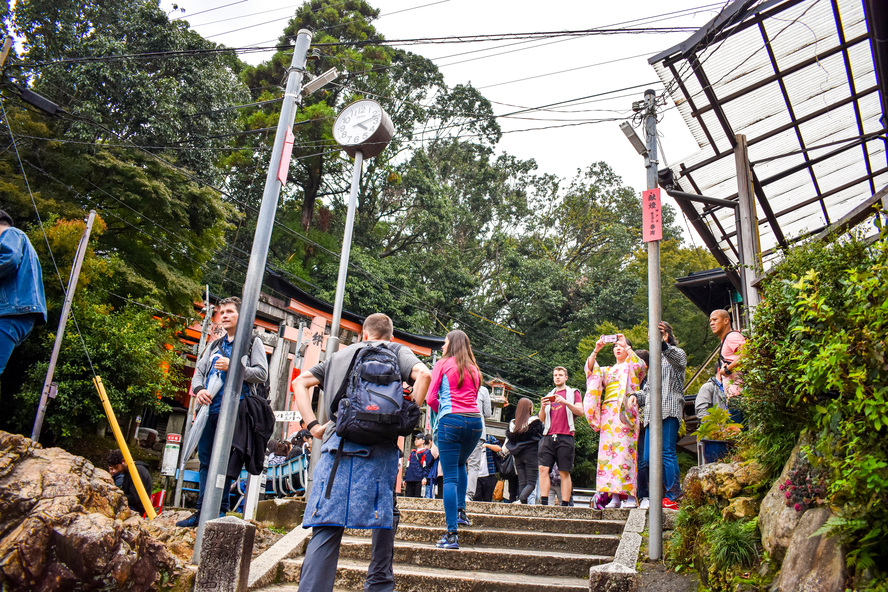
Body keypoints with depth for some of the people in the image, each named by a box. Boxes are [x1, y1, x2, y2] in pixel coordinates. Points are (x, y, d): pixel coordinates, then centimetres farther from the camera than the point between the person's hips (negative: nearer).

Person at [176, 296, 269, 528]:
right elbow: (198, 372, 20)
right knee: (205, 460, 8)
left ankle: (221, 510, 1)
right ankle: (202, 511, 14)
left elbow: (261, 374, -4)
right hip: (209, 408, 6)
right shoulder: (214, 346, 25)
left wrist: (232, 367, -15)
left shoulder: (253, 342, 7)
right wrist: (198, 389, -2)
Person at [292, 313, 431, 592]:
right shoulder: (397, 351, 16)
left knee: (327, 525, -2)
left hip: (337, 442, 2)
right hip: (379, 446, -2)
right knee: (384, 516, 13)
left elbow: (300, 382, 19)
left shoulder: (339, 355, 26)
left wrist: (313, 425, 12)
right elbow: (423, 375, -5)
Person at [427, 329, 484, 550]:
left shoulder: (443, 364, 5)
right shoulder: (473, 369, 19)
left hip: (451, 420, -5)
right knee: (460, 464, 30)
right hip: (475, 420, 5)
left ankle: (452, 534, -7)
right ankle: (461, 511, 22)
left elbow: (431, 399, 0)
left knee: (450, 477, -4)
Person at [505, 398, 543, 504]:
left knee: (521, 483, 7)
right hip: (531, 455, -5)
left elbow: (508, 439, 9)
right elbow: (541, 436, -2)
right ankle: (521, 499, -26)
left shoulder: (512, 423, 9)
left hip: (518, 456, 5)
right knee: (531, 482, -4)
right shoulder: (535, 421, -5)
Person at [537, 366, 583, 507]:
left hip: (565, 437, -4)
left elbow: (580, 411, -2)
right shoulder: (549, 395, 25)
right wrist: (542, 407, -1)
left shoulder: (573, 393, 14)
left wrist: (565, 402, -16)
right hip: (548, 437, 4)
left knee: (564, 472, -6)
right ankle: (544, 503, -12)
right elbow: (542, 419, 20)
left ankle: (565, 505, -6)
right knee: (543, 468, -10)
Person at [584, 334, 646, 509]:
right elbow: (590, 368, 10)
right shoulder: (607, 370, 27)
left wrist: (627, 346, -3)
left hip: (626, 411, -4)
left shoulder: (633, 367, 17)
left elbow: (640, 365, -6)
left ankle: (630, 495, -15)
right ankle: (614, 496, -8)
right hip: (608, 412, 4)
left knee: (624, 448, -14)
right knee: (608, 449, -6)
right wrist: (596, 349, -1)